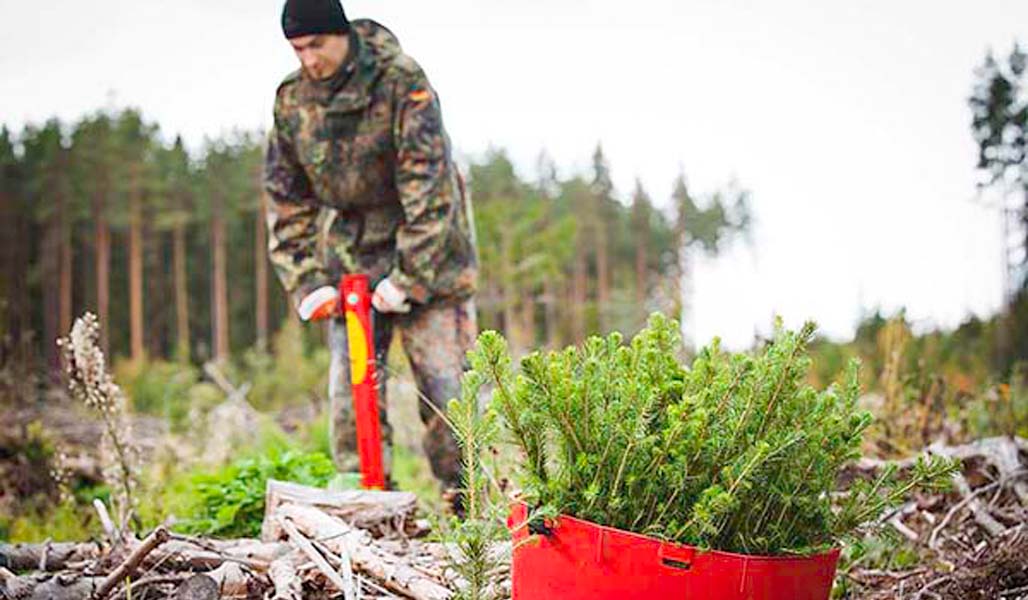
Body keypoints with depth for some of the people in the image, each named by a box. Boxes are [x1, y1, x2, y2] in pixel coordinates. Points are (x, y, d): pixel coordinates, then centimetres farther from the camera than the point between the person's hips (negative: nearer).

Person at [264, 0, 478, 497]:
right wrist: (306, 284, -2)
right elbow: (286, 201, 7)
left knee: (444, 385, -5)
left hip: (423, 257, -4)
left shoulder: (402, 82, -14)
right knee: (351, 391, 1)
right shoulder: (291, 101, 2)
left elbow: (430, 187, -18)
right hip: (348, 261, 5)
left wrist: (409, 278, -21)